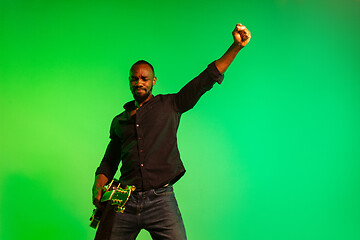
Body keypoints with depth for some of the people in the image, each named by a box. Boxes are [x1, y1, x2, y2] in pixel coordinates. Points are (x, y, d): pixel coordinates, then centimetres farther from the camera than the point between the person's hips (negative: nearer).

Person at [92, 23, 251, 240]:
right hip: (123, 202, 2)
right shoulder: (119, 121, 20)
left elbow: (205, 80, 3)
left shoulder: (170, 105, 11)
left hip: (161, 201, -2)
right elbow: (109, 161, 24)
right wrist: (100, 181, 2)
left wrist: (236, 46, -7)